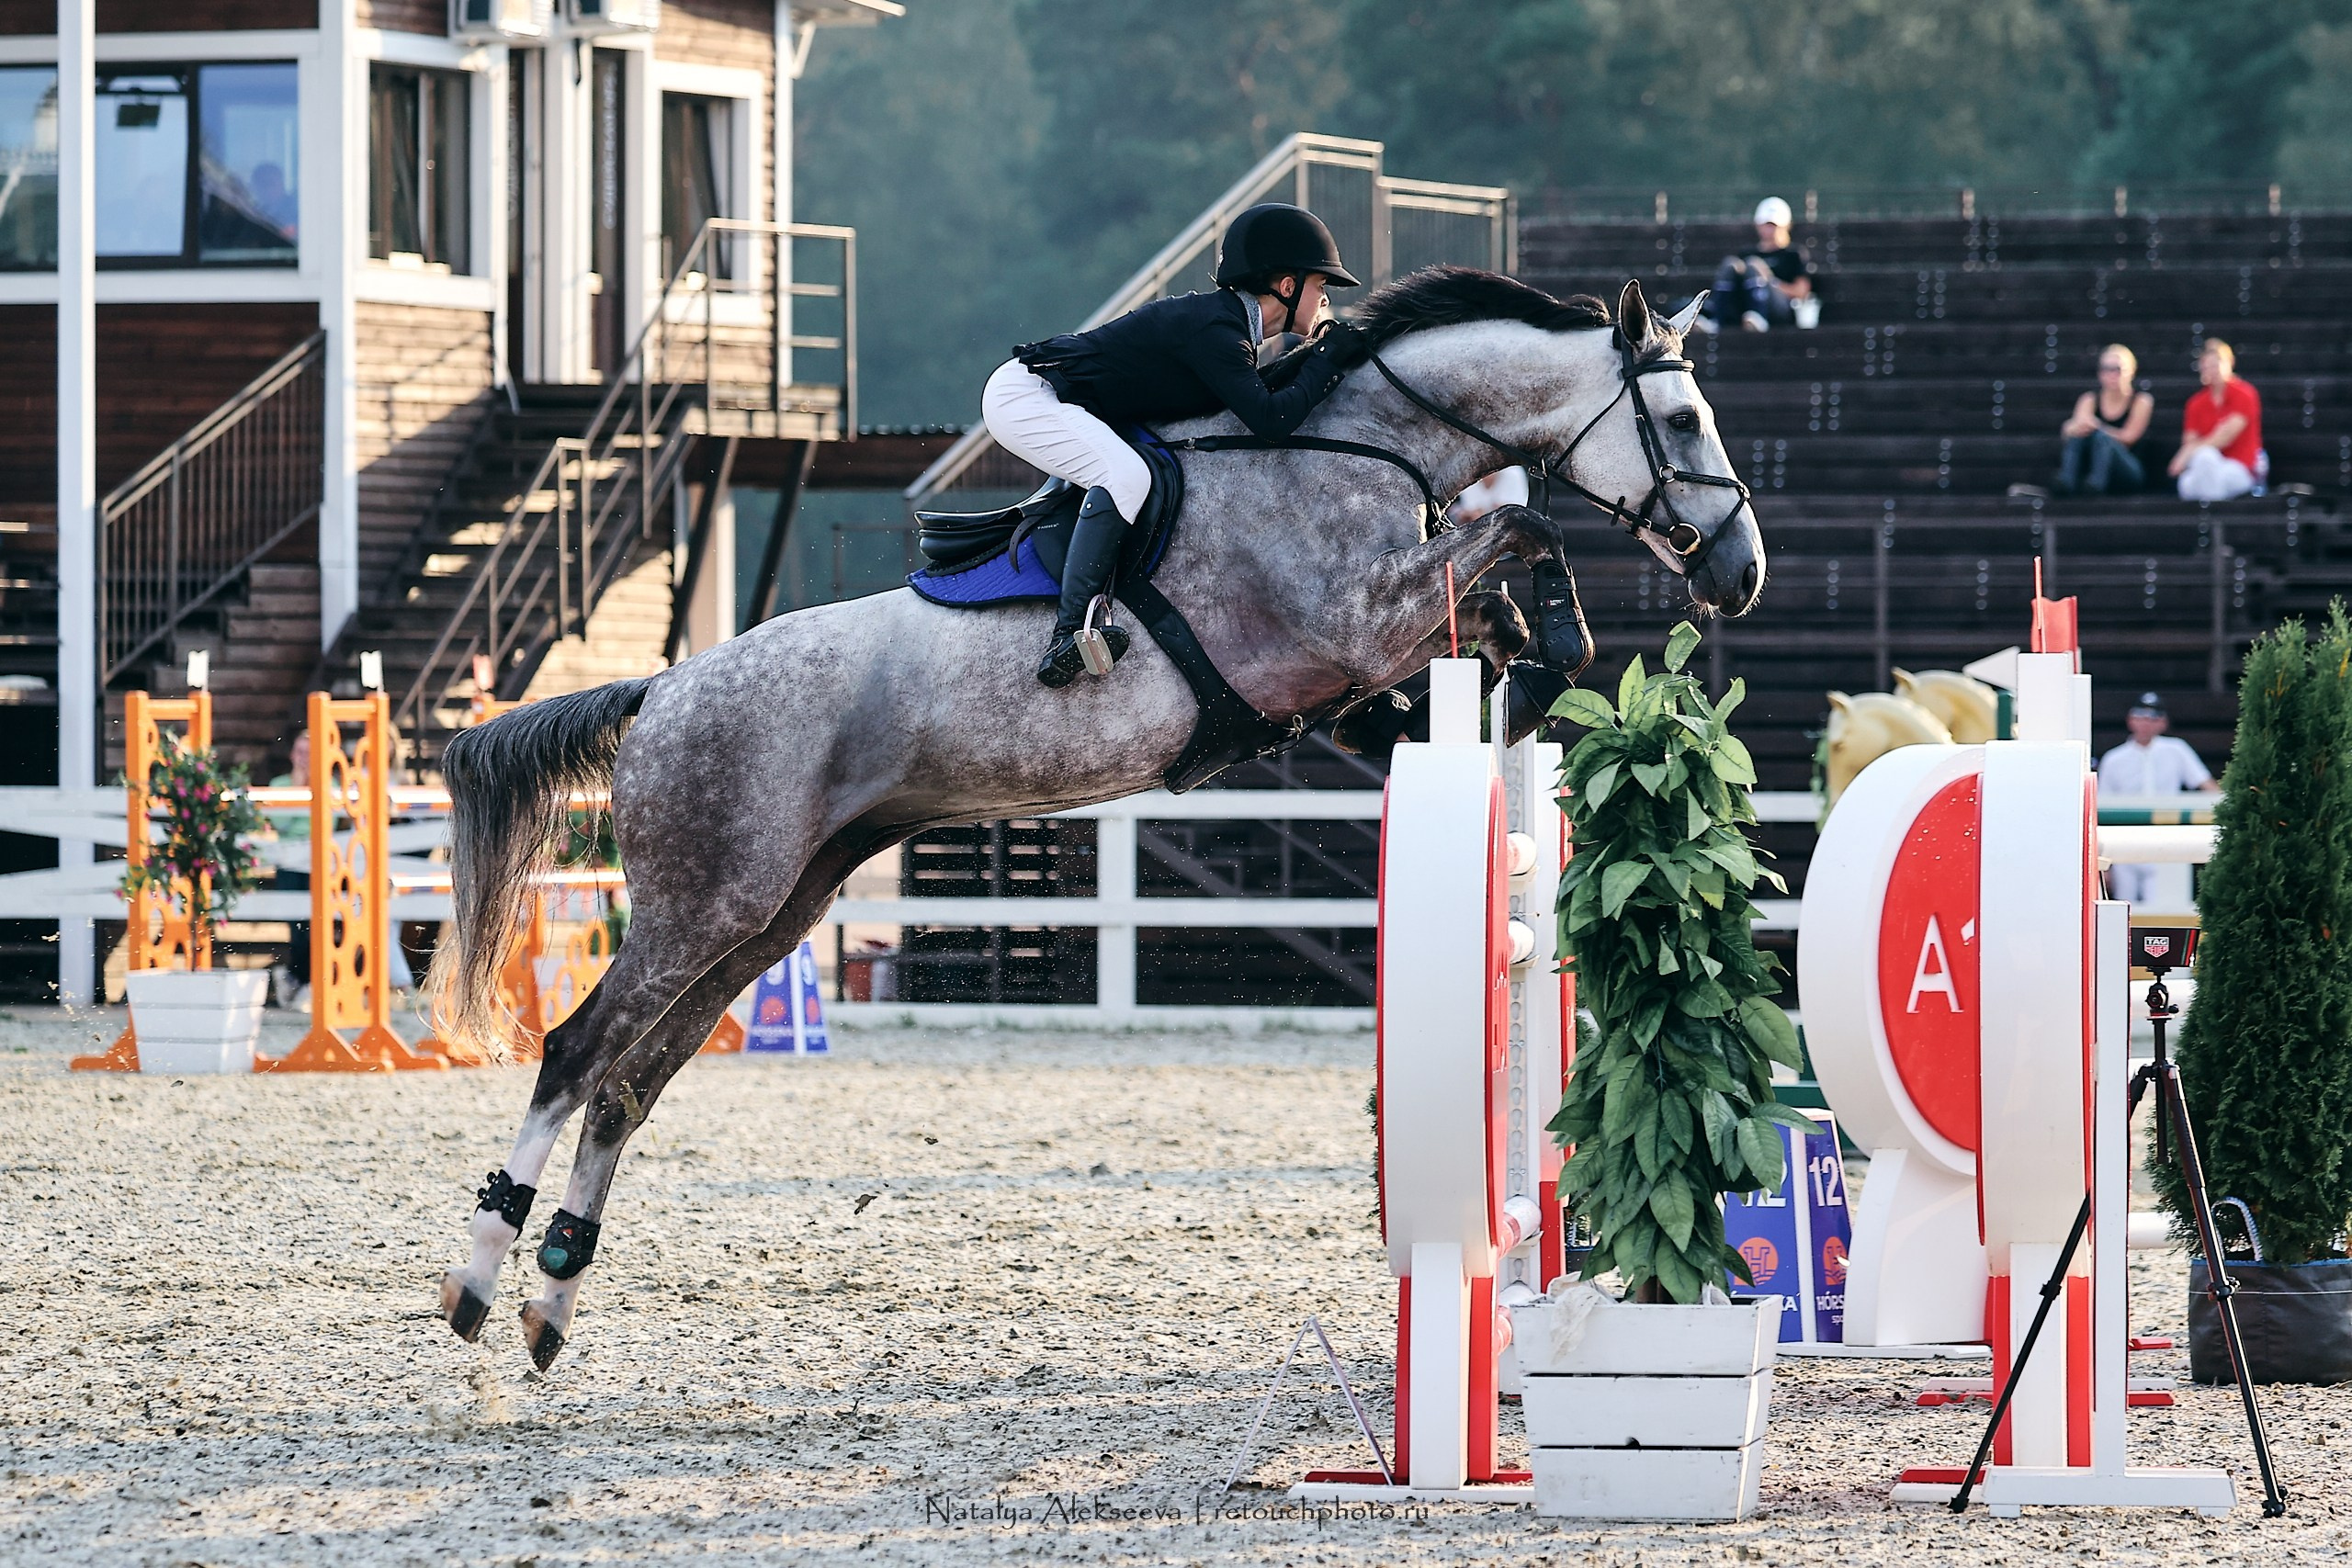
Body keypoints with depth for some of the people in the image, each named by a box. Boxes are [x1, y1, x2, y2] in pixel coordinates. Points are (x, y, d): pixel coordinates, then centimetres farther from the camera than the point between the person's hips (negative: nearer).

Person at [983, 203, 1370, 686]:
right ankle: (1069, 631, -30)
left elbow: (1250, 393, 21)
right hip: (1023, 396, -11)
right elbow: (1270, 419, -27)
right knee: (1126, 477, -29)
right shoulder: (1214, 330, -22)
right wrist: (1328, 360, -15)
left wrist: (1311, 355, 9)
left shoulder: (1228, 321, 8)